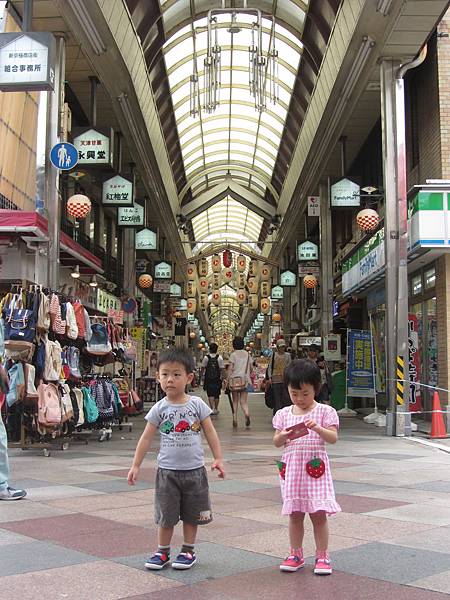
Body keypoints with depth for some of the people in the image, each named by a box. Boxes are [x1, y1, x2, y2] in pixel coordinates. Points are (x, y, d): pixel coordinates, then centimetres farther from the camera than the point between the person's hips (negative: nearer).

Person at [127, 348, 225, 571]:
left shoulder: (197, 404, -5)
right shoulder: (159, 408, -5)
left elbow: (210, 433, 0)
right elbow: (146, 438, 0)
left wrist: (218, 458, -5)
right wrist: (135, 465, -2)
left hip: (194, 469, 0)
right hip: (168, 470, 0)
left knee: (191, 514, 11)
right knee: (166, 515, 8)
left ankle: (188, 551, 26)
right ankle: (162, 552, 23)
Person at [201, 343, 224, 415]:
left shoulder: (206, 357, -4)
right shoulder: (219, 358, -4)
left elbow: (203, 368, -1)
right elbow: (222, 368, -6)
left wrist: (202, 375, 10)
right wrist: (221, 376, 3)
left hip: (208, 378, -1)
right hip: (217, 378, 1)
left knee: (210, 394, 2)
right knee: (217, 394, 13)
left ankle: (213, 408, -15)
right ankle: (216, 409, 22)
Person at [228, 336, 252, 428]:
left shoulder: (233, 354, -4)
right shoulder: (247, 354, 8)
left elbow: (231, 368, -8)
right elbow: (250, 367, 12)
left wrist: (228, 379, -2)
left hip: (235, 379, -2)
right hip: (245, 379, 2)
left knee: (235, 401, 9)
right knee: (243, 401, 1)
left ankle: (235, 419, 6)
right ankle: (247, 414, -27)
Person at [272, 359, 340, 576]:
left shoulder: (324, 411, -2)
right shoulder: (284, 414, 7)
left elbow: (333, 438, -9)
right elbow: (276, 442, 7)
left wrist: (318, 429, -27)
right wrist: (283, 436, -15)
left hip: (315, 467, -3)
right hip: (291, 467, 3)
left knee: (318, 513, 0)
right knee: (295, 514, 9)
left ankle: (322, 556, 13)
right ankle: (295, 554, 22)